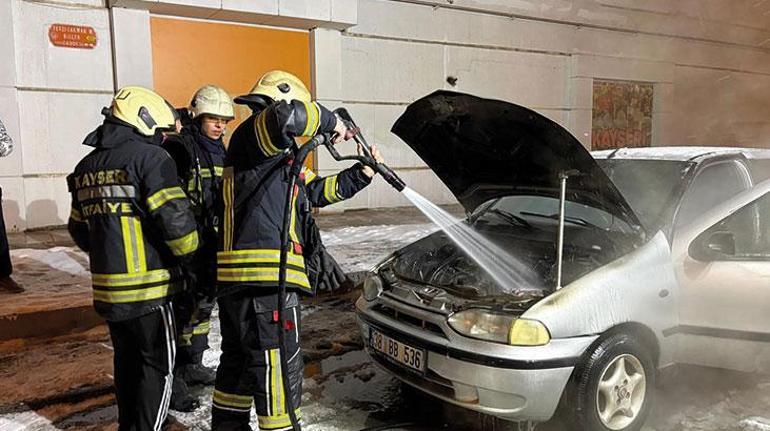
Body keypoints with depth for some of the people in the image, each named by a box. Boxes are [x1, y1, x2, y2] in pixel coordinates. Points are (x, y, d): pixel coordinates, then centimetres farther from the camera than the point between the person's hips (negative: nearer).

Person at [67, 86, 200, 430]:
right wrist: (188, 258, -5)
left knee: (127, 360, 21)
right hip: (149, 286, -8)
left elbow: (79, 228, 18)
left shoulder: (87, 166, 12)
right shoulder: (149, 157, -13)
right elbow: (175, 219, -21)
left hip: (108, 287, 8)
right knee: (157, 364, 5)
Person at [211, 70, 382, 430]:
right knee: (280, 367, -1)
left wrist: (362, 174, 23)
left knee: (239, 360, 21)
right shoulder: (253, 134, -6)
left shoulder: (276, 156, 24)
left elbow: (317, 190, 28)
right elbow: (285, 116, -29)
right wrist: (330, 121, -11)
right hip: (265, 280, -11)